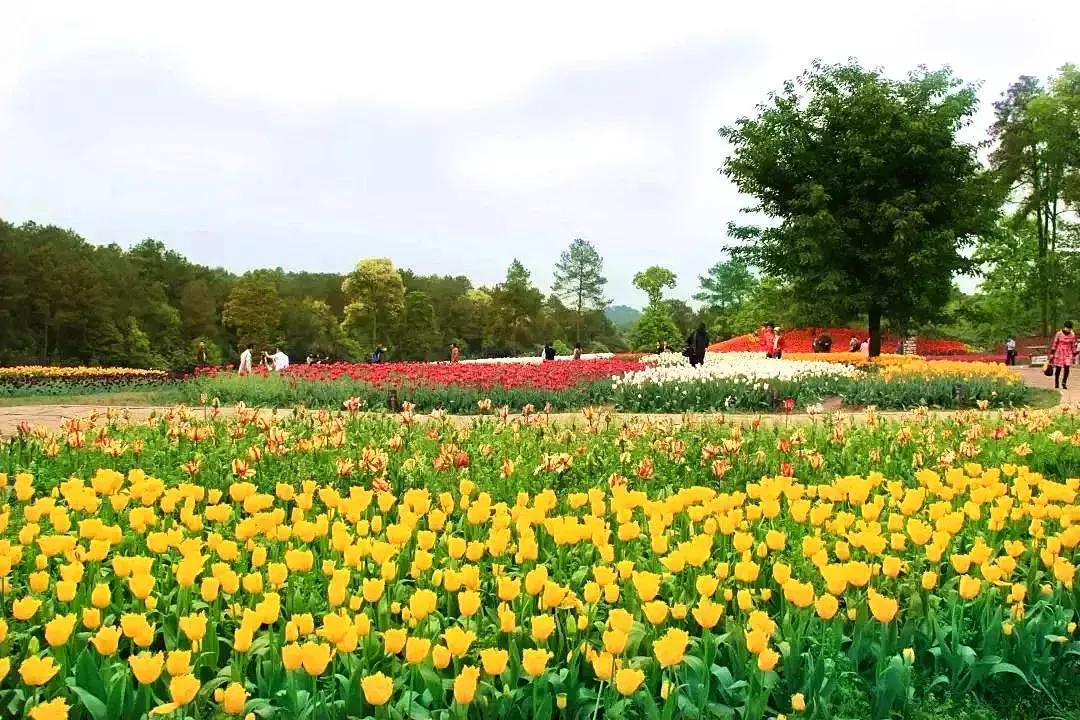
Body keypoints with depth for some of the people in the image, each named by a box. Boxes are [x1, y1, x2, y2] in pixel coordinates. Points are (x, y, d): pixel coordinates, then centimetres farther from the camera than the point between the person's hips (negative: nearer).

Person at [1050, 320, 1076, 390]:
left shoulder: (1072, 335, 0)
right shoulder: (1059, 334, -7)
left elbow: (1073, 345, 8)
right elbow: (1054, 343, -3)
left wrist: (1074, 355, 9)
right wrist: (1052, 353, -3)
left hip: (1068, 353, 2)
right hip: (1059, 353, -2)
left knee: (1067, 367, -11)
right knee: (1058, 368, 4)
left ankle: (1064, 383, 6)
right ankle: (1056, 384, 18)